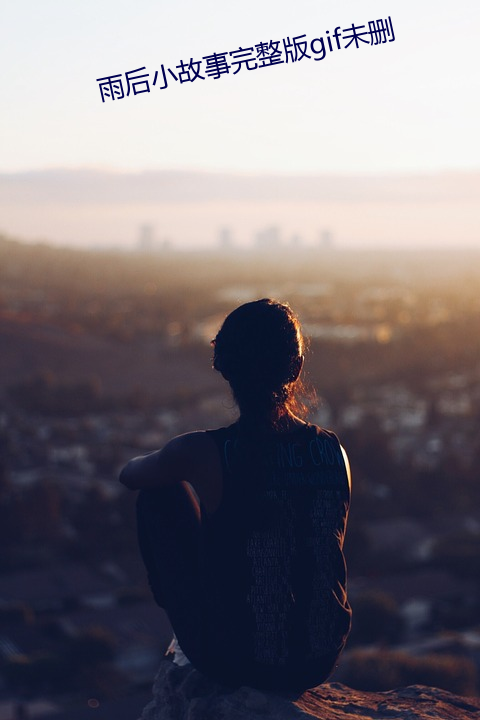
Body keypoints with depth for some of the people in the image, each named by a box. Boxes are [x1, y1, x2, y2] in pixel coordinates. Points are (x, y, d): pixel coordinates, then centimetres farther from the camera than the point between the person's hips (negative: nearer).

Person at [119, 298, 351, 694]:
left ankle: (179, 613, 34)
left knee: (162, 494, 13)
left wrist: (171, 464, 29)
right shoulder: (334, 451, -7)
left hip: (229, 661, -3)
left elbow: (129, 474, 5)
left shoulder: (202, 452, -18)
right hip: (318, 664, 4)